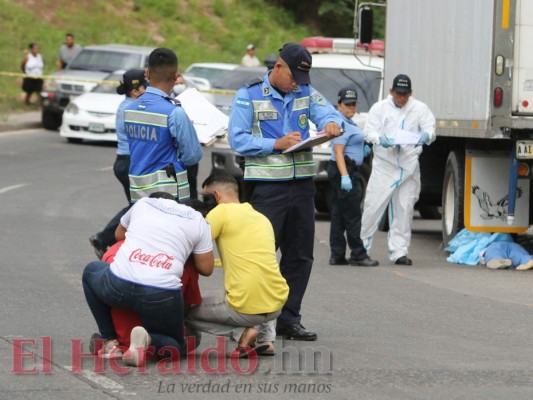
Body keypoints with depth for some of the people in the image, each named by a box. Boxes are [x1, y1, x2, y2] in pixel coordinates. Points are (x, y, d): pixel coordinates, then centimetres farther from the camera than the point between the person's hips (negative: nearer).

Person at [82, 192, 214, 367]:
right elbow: (206, 268, 14)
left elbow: (119, 235, 37)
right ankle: (147, 340, -11)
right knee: (177, 347, 24)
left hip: (118, 286, 1)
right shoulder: (197, 220, 15)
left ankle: (109, 342, 24)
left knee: (91, 271, 36)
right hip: (162, 296, -1)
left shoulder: (142, 204, 21)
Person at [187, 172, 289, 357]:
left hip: (246, 310, -7)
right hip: (277, 306, 7)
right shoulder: (263, 218, 18)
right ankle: (266, 337, 19)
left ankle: (242, 333, -2)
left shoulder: (221, 212, -3)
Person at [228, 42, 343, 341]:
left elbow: (328, 112, 0)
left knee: (300, 255, 9)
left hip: (302, 184, 6)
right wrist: (277, 144, -19)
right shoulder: (249, 95, -3)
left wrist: (332, 123, -25)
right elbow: (238, 139, -10)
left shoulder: (306, 93, 13)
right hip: (267, 186, -6)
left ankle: (289, 319, 17)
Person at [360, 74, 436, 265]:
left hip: (409, 167, 2)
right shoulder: (379, 108, 6)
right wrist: (380, 140, -23)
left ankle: (399, 251, 12)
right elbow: (369, 131, 0)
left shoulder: (420, 109, 8)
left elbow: (430, 128, 0)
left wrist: (426, 136, -25)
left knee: (404, 210, 5)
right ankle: (360, 247, 5)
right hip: (384, 165, -2)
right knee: (373, 206, -5)